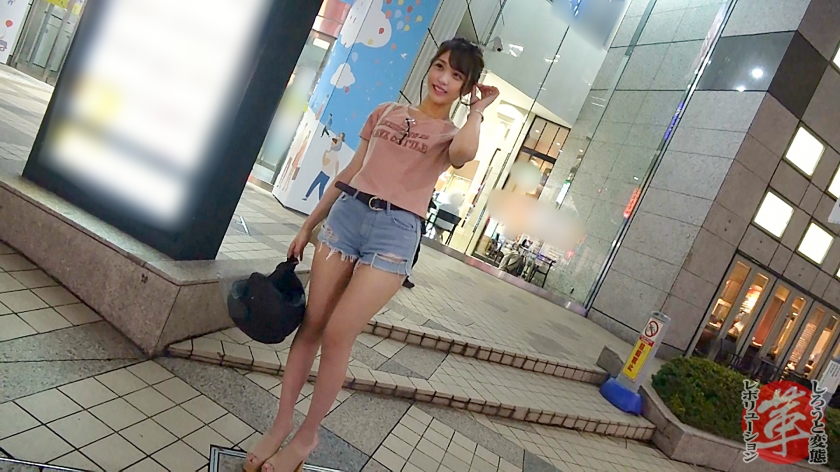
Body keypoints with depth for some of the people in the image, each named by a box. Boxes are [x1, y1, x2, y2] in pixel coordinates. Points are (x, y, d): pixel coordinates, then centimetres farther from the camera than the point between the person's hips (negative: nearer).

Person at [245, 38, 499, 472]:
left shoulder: (453, 133, 8)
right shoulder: (386, 112, 17)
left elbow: (463, 153, -20)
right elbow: (350, 172, 18)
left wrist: (477, 110, 0)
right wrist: (308, 225, 17)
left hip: (395, 233, -3)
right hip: (347, 213, 4)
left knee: (337, 336, -6)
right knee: (311, 325, 4)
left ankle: (307, 437, 15)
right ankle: (282, 422, 20)